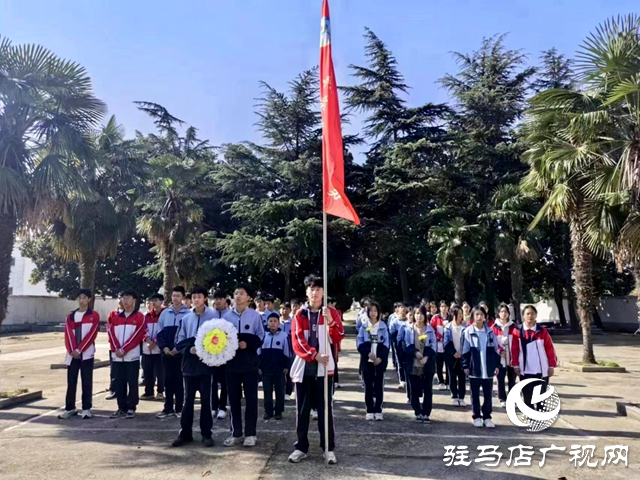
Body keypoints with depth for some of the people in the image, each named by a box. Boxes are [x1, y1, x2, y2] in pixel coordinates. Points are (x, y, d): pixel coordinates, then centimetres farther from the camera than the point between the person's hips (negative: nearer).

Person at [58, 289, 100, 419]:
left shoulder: (94, 315, -1)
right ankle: (70, 408, 18)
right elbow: (68, 335, 2)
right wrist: (72, 350, -10)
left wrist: (79, 350, -13)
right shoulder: (70, 316, 10)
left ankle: (86, 409, 8)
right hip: (72, 354, 3)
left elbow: (91, 334, -9)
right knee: (71, 381, 8)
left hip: (87, 353, -3)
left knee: (86, 382, 2)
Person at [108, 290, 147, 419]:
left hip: (132, 356, -4)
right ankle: (121, 407, 20)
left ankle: (131, 408, 9)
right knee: (119, 383, 9)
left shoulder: (139, 317, -1)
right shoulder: (116, 317, 13)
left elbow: (137, 335, -10)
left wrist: (123, 349, -14)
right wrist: (116, 348, -10)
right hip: (117, 356, 4)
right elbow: (110, 332, 5)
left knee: (132, 383, 0)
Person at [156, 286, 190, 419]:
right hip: (166, 353, 3)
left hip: (181, 353, -3)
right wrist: (164, 347, -6)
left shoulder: (188, 313, -4)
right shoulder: (165, 313, 7)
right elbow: (160, 332, 8)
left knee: (179, 381, 5)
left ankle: (179, 409, 14)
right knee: (168, 381, 9)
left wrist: (179, 348, -13)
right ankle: (168, 408, 18)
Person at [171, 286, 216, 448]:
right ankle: (185, 433, 21)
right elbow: (179, 342, 6)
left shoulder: (212, 317, -4)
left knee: (206, 400, 5)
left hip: (205, 363, -3)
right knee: (188, 400, 11)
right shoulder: (186, 318, 5)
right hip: (189, 364, 3)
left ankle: (206, 433, 16)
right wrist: (189, 349, -11)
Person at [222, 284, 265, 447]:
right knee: (233, 398, 9)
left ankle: (251, 433, 14)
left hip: (249, 361, -2)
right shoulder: (227, 316, 3)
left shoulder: (255, 315, -2)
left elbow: (260, 337, 1)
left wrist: (247, 344, -13)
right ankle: (235, 433, 20)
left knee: (251, 397, 3)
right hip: (232, 361, 2)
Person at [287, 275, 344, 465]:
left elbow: (339, 338, -8)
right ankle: (301, 447, 20)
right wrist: (314, 355, -18)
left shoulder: (332, 313, 3)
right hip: (304, 367, 1)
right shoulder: (300, 315, 4)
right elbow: (297, 341, -5)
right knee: (302, 409, 8)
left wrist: (330, 320, -23)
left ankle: (328, 448, 14)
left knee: (325, 409, 4)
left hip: (324, 368, -1)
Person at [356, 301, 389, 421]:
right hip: (367, 360, 0)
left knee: (379, 386, 2)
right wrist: (368, 353, -16)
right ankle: (370, 411, 12)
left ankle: (378, 411, 10)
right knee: (368, 386, 5)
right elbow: (359, 342, -1)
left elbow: (386, 344, 0)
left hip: (380, 360, 0)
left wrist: (380, 357, -12)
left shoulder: (383, 326, 2)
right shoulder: (363, 326, 3)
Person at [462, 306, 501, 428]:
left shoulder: (490, 332, 4)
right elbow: (465, 351, -2)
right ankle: (477, 417, 19)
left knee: (488, 394, 8)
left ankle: (487, 417, 20)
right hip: (474, 368, -2)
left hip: (488, 368, 2)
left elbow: (495, 349, 8)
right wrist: (465, 366, -5)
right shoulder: (468, 331, -4)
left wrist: (496, 365, 4)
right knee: (475, 394, 8)